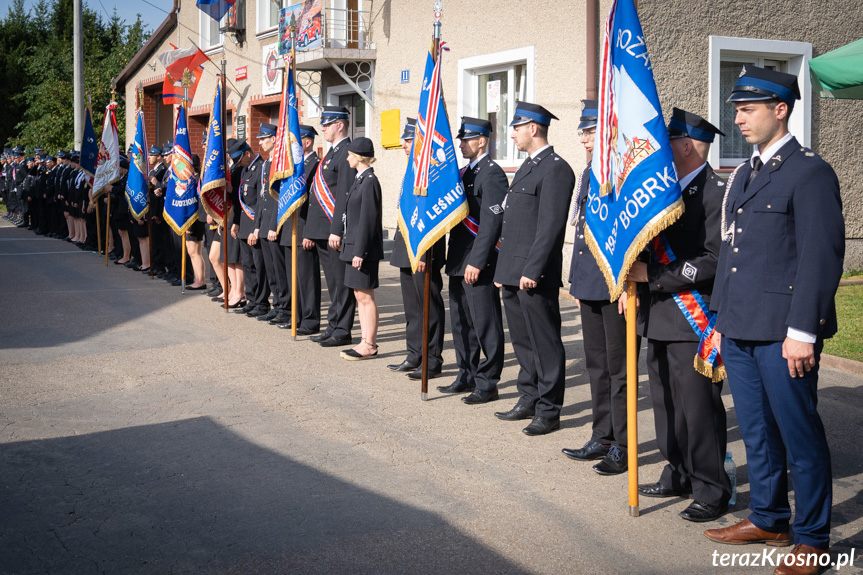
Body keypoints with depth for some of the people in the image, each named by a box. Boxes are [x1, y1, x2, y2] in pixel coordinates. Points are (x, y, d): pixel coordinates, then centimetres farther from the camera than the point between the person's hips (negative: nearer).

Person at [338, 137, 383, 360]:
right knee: (359, 295, 12)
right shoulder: (360, 179, 14)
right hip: (354, 246, 10)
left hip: (364, 248, -10)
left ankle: (369, 346, 1)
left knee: (365, 296, -4)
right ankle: (366, 342, 17)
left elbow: (368, 219, -19)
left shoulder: (370, 181, -15)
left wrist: (360, 251, -20)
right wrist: (351, 248, 17)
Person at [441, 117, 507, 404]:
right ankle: (467, 377, 26)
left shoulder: (492, 174, -13)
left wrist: (477, 262, -22)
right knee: (461, 323, 16)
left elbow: (491, 221, -19)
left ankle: (487, 384, 5)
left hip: (479, 264, -10)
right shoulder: (464, 172, 16)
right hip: (459, 261, 10)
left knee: (485, 325, -2)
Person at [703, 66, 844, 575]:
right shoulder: (743, 175, 16)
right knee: (757, 432, 17)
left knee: (800, 436, 1)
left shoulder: (810, 172, -9)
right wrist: (721, 321, 18)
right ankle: (768, 519, 31)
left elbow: (822, 258, -14)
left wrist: (802, 331, -18)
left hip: (783, 335, -8)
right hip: (740, 331, 8)